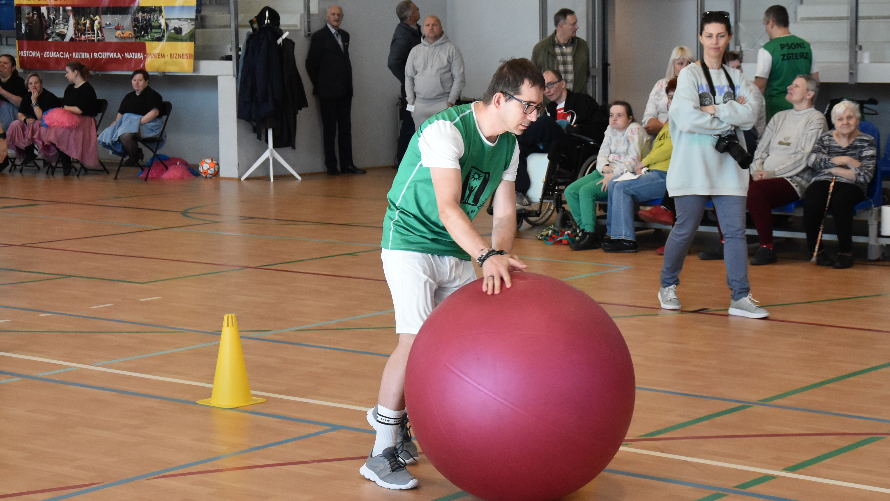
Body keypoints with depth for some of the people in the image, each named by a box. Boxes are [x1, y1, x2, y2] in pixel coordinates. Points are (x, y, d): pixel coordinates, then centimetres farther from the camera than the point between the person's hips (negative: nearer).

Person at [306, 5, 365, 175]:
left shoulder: (345, 35, 15)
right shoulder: (319, 36, -6)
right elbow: (311, 63, -4)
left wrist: (349, 84, 12)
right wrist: (319, 85, 2)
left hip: (344, 91, 6)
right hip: (328, 91, -6)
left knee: (345, 128, 7)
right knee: (329, 129, -1)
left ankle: (347, 164, 11)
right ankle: (331, 166, 3)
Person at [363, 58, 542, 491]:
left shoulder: (508, 145, 2)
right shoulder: (446, 130, -24)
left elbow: (504, 213, 1)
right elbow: (447, 208, -34)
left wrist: (500, 255, -20)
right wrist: (488, 256, -46)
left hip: (458, 251, 8)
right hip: (410, 241, -8)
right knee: (417, 338, -21)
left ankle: (390, 414, 28)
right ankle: (382, 454, -14)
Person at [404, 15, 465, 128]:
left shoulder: (451, 49, 5)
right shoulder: (415, 51, 15)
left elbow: (459, 78, 1)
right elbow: (408, 78, 16)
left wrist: (451, 101, -7)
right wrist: (411, 102, 5)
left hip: (443, 102, -3)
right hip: (420, 104, 3)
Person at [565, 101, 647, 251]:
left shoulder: (634, 129, -7)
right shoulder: (611, 129, 16)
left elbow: (634, 159, -16)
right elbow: (602, 153, 13)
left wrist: (613, 174, -21)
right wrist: (604, 167, -10)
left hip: (625, 174, -9)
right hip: (607, 171, 9)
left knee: (586, 191, -26)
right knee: (570, 191, -6)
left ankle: (590, 236, -24)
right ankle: (585, 230, -8)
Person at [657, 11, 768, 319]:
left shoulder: (736, 78, 13)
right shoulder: (690, 75, 0)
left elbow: (751, 114, -3)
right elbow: (687, 118, -15)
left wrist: (715, 110, -13)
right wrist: (731, 117, -8)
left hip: (728, 165, 4)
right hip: (694, 164, -4)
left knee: (735, 230, -3)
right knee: (686, 229, 2)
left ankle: (740, 297, -2)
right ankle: (668, 286, 21)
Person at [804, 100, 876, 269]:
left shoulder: (866, 142, 6)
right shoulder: (826, 138, 14)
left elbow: (866, 175, -7)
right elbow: (813, 160, -7)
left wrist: (834, 168, -7)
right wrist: (845, 160, -10)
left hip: (850, 186, -2)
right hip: (823, 181, 2)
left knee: (840, 200, -37)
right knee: (811, 201, -32)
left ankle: (845, 251, -21)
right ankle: (815, 249, -13)